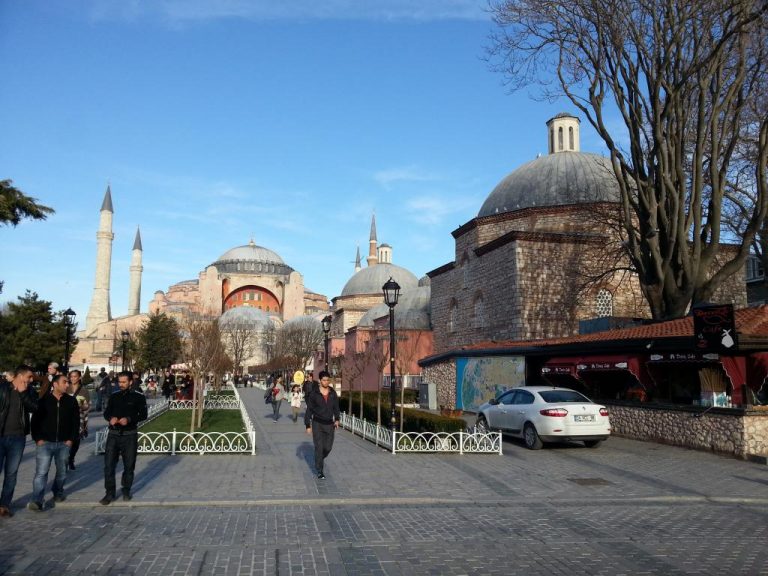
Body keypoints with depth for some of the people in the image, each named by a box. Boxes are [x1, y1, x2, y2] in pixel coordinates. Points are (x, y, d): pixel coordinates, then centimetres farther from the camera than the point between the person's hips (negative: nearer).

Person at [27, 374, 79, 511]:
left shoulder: (71, 401, 3)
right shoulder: (44, 400, -4)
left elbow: (76, 421, 7)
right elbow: (35, 420, 0)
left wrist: (71, 439, 1)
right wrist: (37, 438, -7)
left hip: (64, 443, 3)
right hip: (45, 443, -3)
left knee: (62, 471, 13)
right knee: (41, 472, -10)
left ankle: (58, 492, 34)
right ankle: (37, 501, -10)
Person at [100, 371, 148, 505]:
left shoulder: (138, 397, -1)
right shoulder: (113, 397, 10)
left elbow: (143, 415, -6)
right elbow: (106, 413, 8)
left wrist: (129, 419, -23)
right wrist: (110, 418, -16)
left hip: (130, 435, -2)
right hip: (113, 434, 2)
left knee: (129, 464, 7)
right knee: (109, 464, -4)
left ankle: (126, 490, 25)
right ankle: (110, 492, 6)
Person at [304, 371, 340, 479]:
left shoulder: (333, 393, 1)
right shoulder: (314, 393, -8)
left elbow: (336, 407, 11)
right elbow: (309, 410, -3)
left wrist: (337, 419, -3)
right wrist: (308, 425, -5)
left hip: (329, 424, 3)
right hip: (317, 423, -3)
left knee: (328, 447, 6)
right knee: (319, 447, -5)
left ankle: (320, 459, 38)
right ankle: (319, 471, 6)